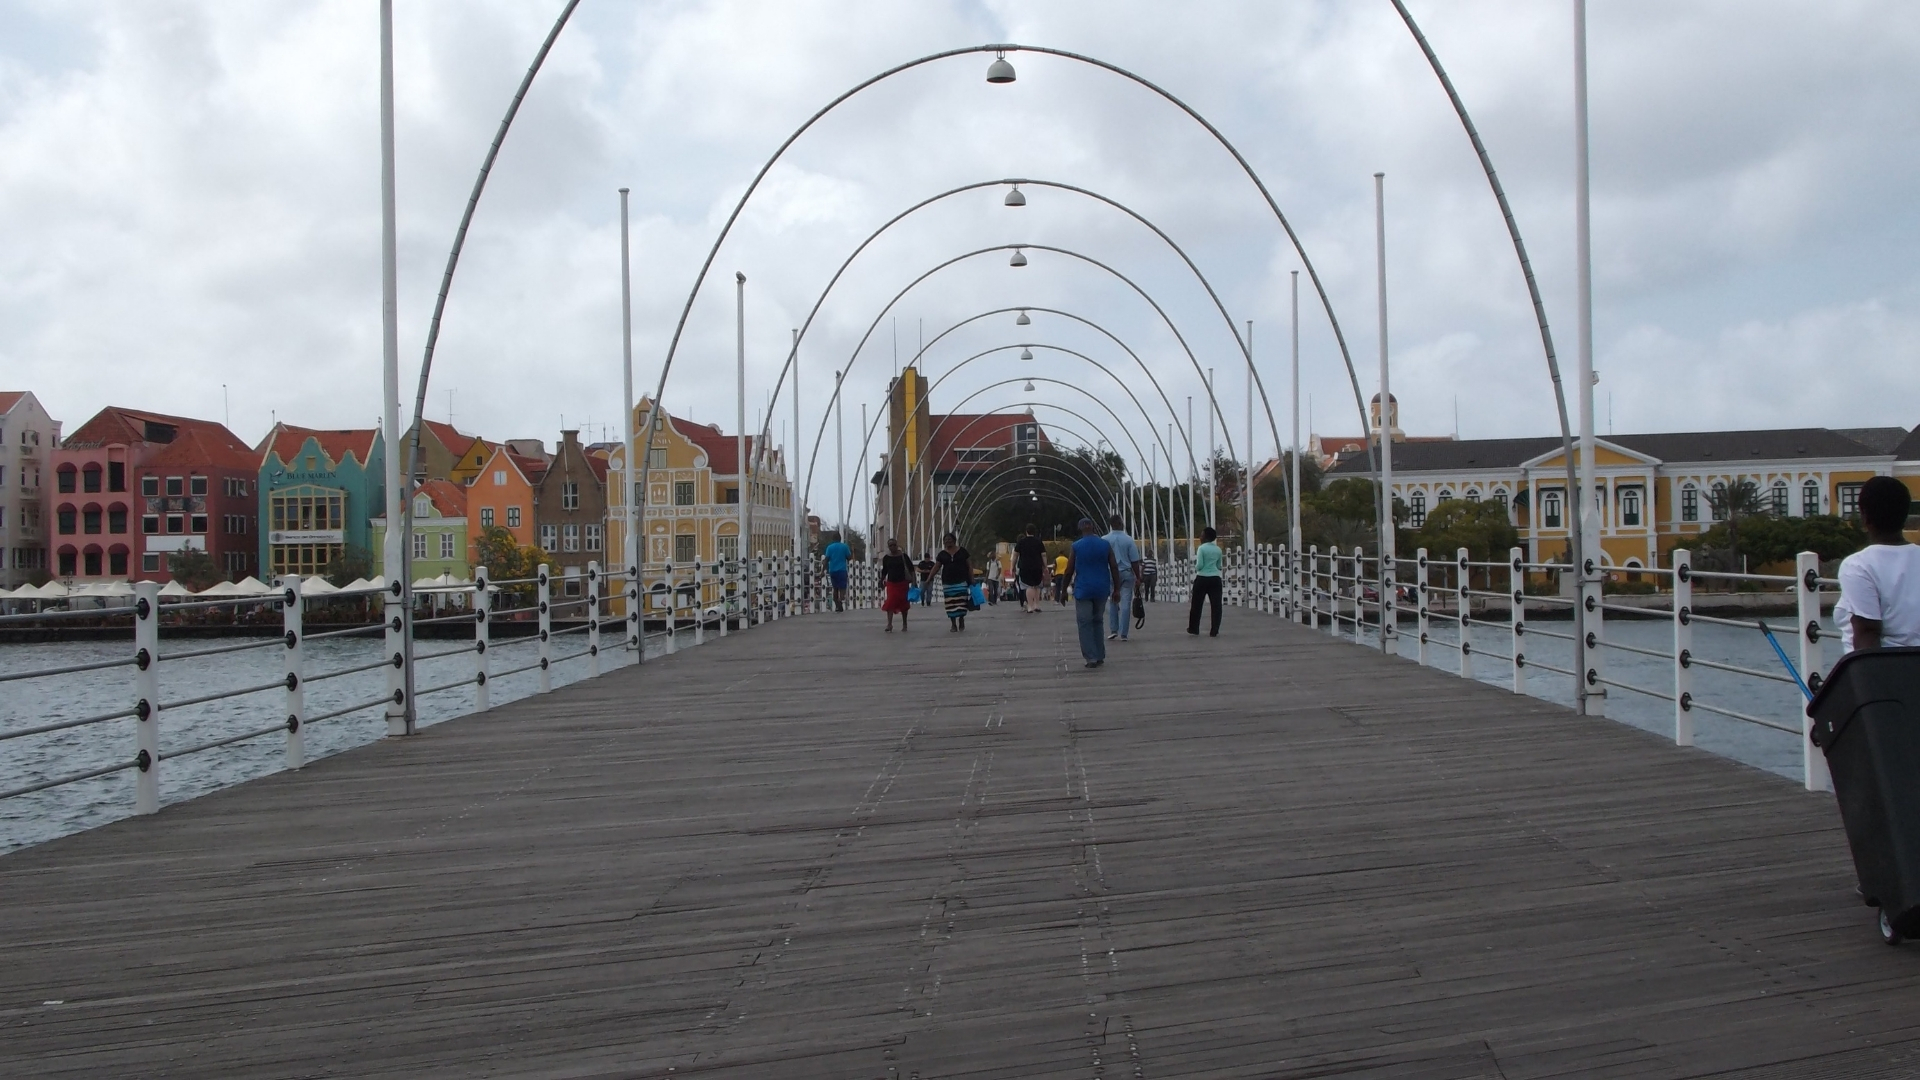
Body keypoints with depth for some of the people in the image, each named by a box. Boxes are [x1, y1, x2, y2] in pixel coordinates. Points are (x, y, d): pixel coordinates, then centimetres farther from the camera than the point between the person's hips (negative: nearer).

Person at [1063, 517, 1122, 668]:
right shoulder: (1105, 544, 2)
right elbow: (1114, 568, 1)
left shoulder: (1075, 547, -4)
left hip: (1083, 590, -3)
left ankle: (1091, 657, -8)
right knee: (1097, 621, 17)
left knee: (1085, 624, 0)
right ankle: (1100, 656, 16)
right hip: (1102, 589, 3)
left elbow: (1069, 571, -4)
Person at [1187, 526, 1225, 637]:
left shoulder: (1201, 548, -7)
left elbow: (1199, 565, -12)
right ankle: (1214, 631, -2)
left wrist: (1195, 568, 8)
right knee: (1216, 605, 2)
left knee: (1197, 604, 10)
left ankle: (1193, 628, 20)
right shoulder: (1218, 549, 8)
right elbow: (1219, 566, 13)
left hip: (1202, 579, -3)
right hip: (1215, 579, 3)